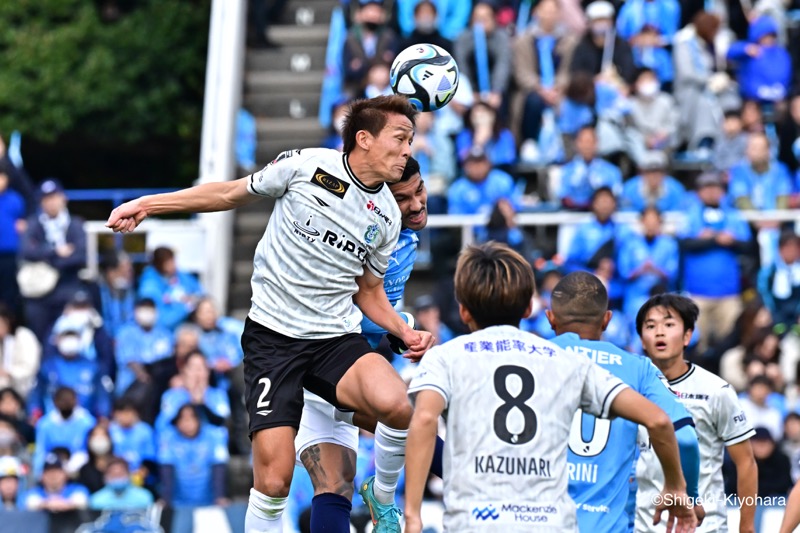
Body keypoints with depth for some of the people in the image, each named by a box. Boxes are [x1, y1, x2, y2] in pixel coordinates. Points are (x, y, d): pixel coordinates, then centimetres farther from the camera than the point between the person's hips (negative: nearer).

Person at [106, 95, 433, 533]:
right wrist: (148, 204, 7)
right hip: (272, 336, -2)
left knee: (395, 404, -29)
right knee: (274, 478, -15)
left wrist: (404, 332, 1)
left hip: (336, 339, 2)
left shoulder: (387, 217, 6)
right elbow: (231, 193, 8)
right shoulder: (306, 166, -5)